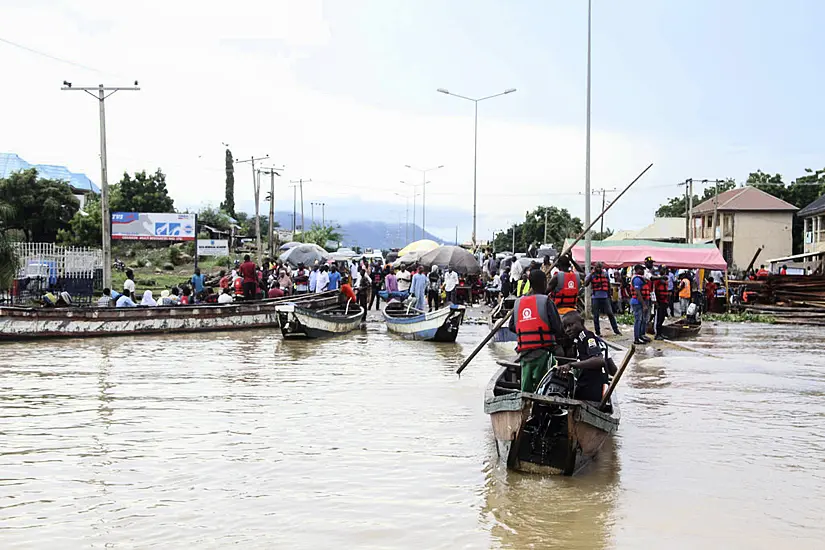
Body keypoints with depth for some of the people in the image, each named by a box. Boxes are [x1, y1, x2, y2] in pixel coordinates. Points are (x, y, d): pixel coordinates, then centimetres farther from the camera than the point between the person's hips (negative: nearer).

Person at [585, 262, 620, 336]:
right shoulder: (591, 275, 1)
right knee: (596, 315, 3)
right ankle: (598, 332, 10)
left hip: (605, 297, 2)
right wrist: (591, 274, -16)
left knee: (610, 313, -1)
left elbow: (608, 286, 16)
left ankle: (616, 330, 5)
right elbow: (585, 284, -14)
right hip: (595, 297, -2)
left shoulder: (605, 274, 9)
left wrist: (609, 296, 13)